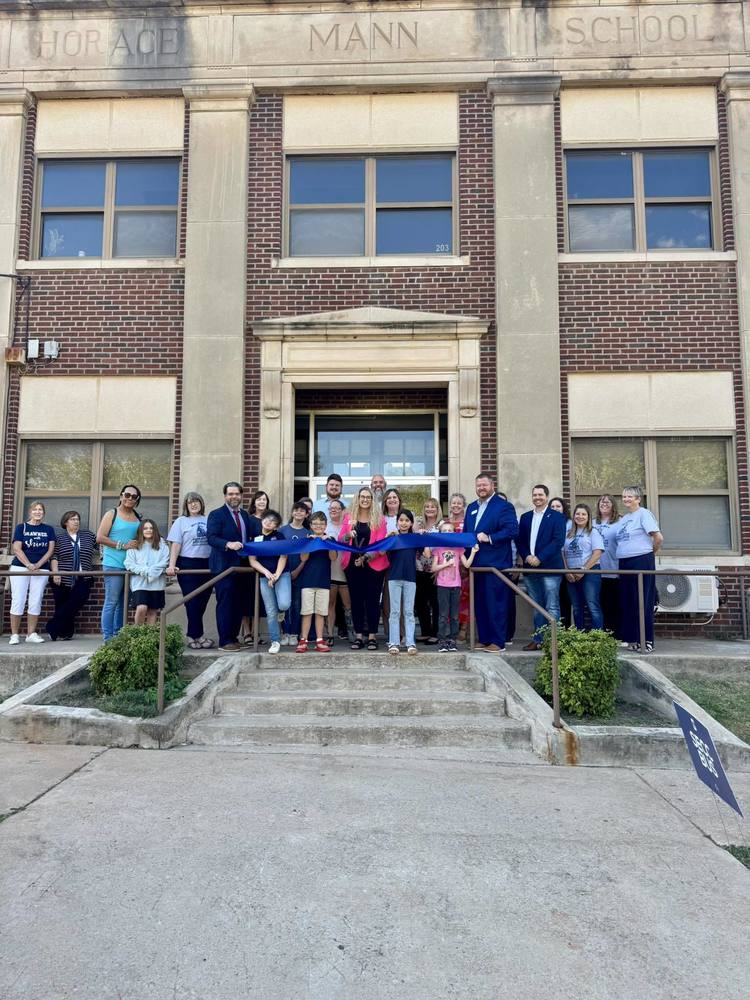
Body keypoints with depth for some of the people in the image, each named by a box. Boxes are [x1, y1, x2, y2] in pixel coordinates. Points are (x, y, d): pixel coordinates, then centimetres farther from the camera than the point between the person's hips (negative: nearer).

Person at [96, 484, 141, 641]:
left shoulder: (138, 516, 13)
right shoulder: (112, 514, -3)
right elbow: (99, 538, -9)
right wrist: (123, 546, -13)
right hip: (113, 565, -6)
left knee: (123, 603, 12)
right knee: (111, 602, -5)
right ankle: (107, 638, 1)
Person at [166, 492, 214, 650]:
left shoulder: (208, 521, 9)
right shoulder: (181, 521, 3)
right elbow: (175, 544, -3)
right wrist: (171, 566, -13)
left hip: (207, 565, 3)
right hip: (188, 565, -3)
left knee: (202, 602, 6)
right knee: (192, 602, -2)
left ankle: (192, 635, 16)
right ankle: (198, 635, 4)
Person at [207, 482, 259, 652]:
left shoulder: (245, 515, 16)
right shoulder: (216, 515, -4)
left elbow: (252, 535, 11)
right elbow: (211, 537, -15)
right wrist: (228, 544, -30)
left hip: (243, 566, 6)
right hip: (224, 566, -6)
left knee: (240, 603, 10)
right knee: (225, 604, -3)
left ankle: (233, 637, 21)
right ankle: (225, 641, 4)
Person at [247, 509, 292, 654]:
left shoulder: (279, 536, 3)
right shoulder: (254, 538, 6)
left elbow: (283, 557, -2)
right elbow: (252, 561, 3)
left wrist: (276, 575, -12)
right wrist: (266, 572, -10)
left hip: (282, 574, -1)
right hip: (264, 577, 1)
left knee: (284, 604, -22)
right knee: (270, 612, 0)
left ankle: (281, 611, 15)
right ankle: (275, 641, 11)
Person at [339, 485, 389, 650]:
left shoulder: (379, 519, 2)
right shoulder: (348, 517, 8)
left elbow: (381, 543, -4)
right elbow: (340, 540, 4)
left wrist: (366, 556, -15)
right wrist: (348, 535, -17)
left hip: (374, 564, -2)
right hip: (352, 564, 2)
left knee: (372, 599, 0)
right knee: (356, 599, 5)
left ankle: (372, 636, 6)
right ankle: (358, 636, 10)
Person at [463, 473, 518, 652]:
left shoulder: (504, 506, -4)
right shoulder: (471, 507, 18)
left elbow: (512, 530, -15)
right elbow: (465, 533, 20)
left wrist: (490, 538, -21)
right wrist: (465, 558, 10)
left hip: (495, 564, -7)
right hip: (476, 564, 7)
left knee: (496, 604, -4)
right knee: (479, 604, 10)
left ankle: (498, 642, 2)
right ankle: (484, 639, 19)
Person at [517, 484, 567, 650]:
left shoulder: (557, 517, 0)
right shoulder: (525, 517, 15)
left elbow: (558, 541, -10)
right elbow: (520, 541, 10)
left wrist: (540, 558, -16)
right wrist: (526, 557, -8)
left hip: (550, 568, -5)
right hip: (530, 568, 5)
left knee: (552, 607, -4)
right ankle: (538, 639, 16)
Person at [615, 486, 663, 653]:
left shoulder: (643, 514, -7)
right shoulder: (623, 519, 16)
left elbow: (659, 538, -13)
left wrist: (650, 553, 0)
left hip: (641, 562, -8)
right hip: (624, 563, 8)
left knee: (643, 602, -4)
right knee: (627, 603, 8)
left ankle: (646, 641, 1)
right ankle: (632, 639, 15)